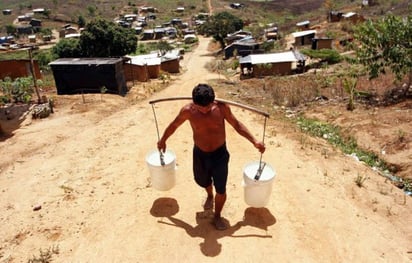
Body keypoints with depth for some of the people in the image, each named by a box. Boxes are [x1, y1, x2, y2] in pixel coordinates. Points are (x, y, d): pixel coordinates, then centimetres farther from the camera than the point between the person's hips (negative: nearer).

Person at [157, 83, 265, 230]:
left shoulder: (221, 107, -20)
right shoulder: (188, 111, -20)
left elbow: (236, 125, -5)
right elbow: (174, 125, 0)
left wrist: (254, 141, -9)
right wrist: (163, 140, 14)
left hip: (220, 154, -1)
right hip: (200, 154, 1)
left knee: (220, 189, 5)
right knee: (202, 181, 24)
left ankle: (217, 216, 31)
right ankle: (210, 196, 60)